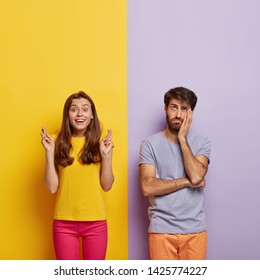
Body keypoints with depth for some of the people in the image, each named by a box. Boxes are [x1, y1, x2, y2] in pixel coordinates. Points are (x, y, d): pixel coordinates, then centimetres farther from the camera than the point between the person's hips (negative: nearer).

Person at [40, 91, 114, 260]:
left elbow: (107, 186, -2)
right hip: (64, 222, 0)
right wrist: (50, 152, -11)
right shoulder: (58, 142, -1)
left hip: (96, 222, 0)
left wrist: (106, 154, -12)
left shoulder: (100, 142, 0)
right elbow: (52, 187, -4)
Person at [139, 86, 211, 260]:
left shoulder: (202, 143, 2)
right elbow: (148, 187, -12)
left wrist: (182, 138, -11)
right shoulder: (150, 144, -2)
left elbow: (196, 176, -16)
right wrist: (187, 181, -11)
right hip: (161, 229, -1)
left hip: (195, 229, 1)